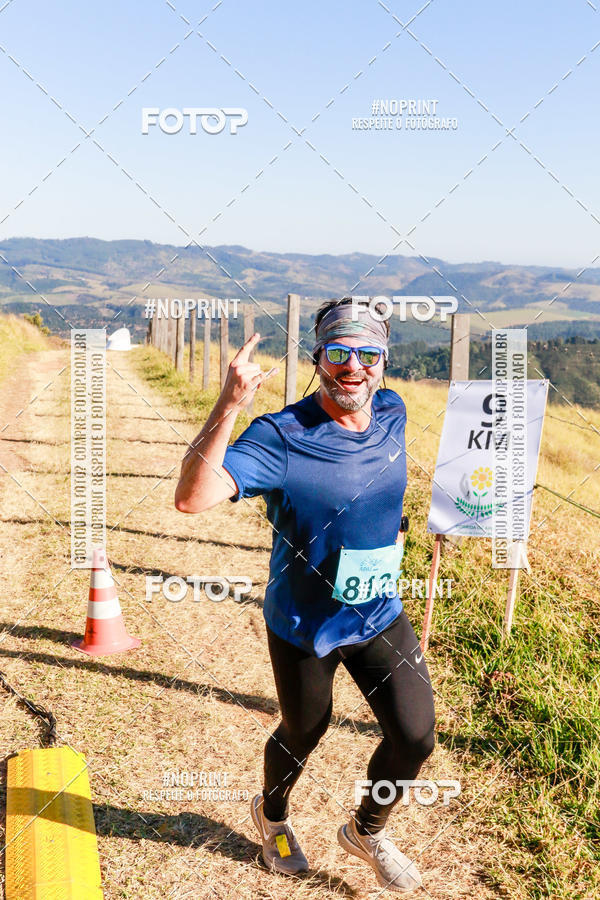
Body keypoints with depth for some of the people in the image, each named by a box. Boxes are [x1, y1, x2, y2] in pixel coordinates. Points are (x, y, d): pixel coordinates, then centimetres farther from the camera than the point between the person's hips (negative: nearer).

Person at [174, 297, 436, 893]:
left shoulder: (392, 414, -6)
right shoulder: (281, 436, -25)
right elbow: (192, 498, -39)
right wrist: (228, 407, -48)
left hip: (380, 617, 5)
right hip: (303, 627, -4)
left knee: (415, 738, 4)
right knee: (303, 735, 18)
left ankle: (366, 831, 36)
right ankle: (272, 814, 53)